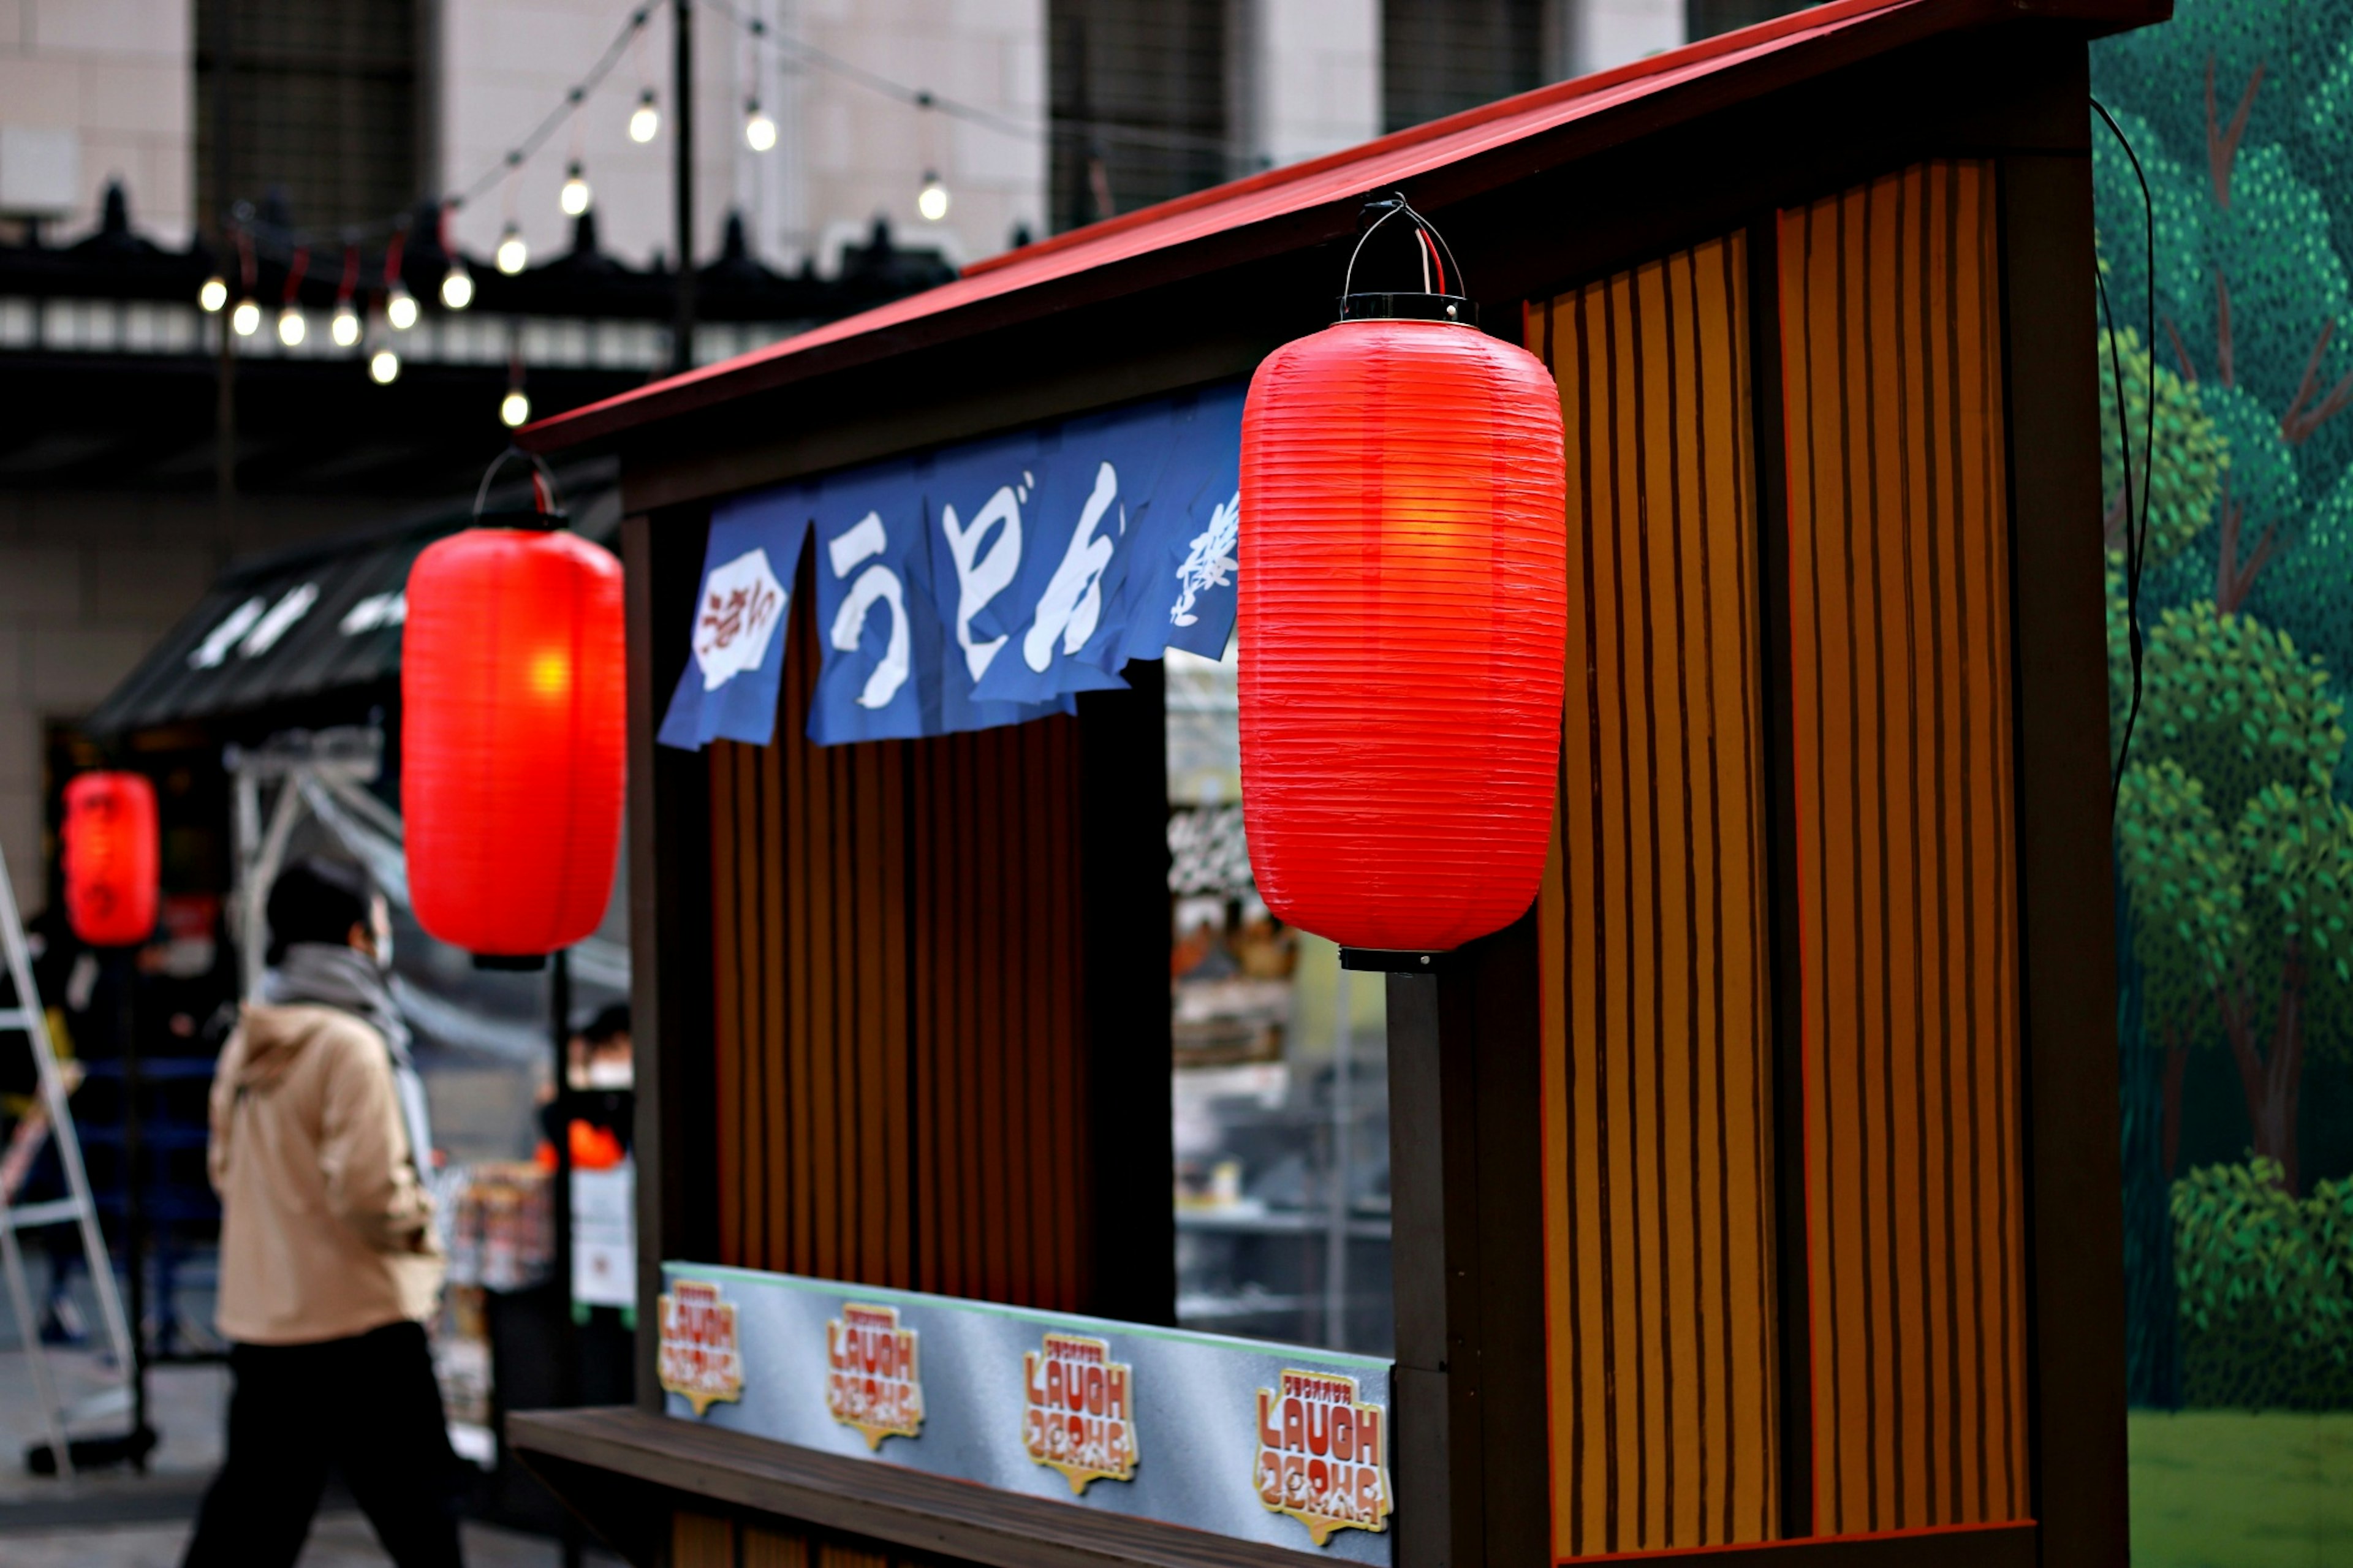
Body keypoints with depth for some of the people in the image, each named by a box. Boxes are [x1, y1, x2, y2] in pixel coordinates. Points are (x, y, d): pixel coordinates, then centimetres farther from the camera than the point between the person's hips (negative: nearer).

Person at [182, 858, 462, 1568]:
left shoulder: (246, 1046, 9)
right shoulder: (351, 1046, -16)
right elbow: (370, 1190, -21)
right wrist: (420, 1224, -3)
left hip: (258, 1320, 8)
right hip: (359, 1323, -8)